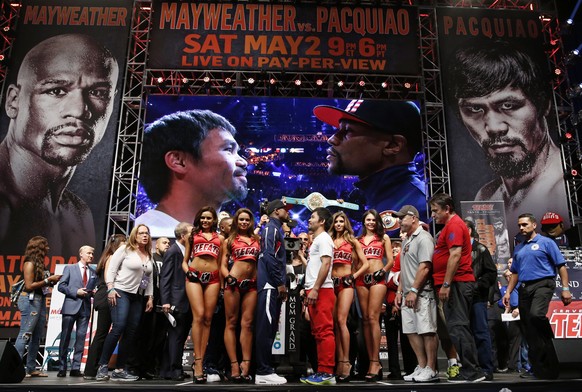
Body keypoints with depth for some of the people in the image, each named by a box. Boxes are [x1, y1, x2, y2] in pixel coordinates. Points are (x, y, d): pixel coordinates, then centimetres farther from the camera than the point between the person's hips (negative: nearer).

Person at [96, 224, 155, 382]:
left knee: (131, 333, 1)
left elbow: (150, 278, 16)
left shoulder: (149, 256, 13)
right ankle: (102, 366, -10)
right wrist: (110, 289, -16)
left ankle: (119, 369, 8)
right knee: (118, 327, -20)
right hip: (120, 292, -6)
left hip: (137, 297, 6)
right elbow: (111, 269, -6)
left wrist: (150, 297, 10)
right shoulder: (125, 249, -3)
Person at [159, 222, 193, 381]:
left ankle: (166, 370, 21)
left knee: (179, 336, 12)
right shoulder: (172, 252, -8)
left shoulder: (187, 252, 13)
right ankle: (175, 370, 7)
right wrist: (165, 302, -18)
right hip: (177, 302, -8)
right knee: (176, 336, -2)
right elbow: (165, 278, -11)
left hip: (187, 302, 8)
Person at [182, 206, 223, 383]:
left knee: (208, 319, -2)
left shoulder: (220, 238, 18)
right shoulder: (192, 235, 17)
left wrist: (223, 283, 7)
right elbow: (185, 261, 17)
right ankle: (198, 362, -11)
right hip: (194, 277, -1)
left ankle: (199, 361, 4)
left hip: (213, 278, 2)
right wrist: (187, 272, -4)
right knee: (198, 316, -14)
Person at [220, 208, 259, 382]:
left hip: (252, 284, 2)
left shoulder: (257, 239, 15)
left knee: (247, 324, 1)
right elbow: (223, 265, 5)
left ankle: (245, 365, 2)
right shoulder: (229, 240, 11)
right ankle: (234, 365, 1)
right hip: (234, 282, -2)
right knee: (231, 323, -1)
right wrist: (228, 278, -11)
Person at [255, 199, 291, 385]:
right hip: (269, 285, -10)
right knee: (265, 328, -9)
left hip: (273, 286, 10)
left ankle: (265, 368, 15)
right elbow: (268, 257, -17)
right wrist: (280, 283, -15)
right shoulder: (270, 228, -6)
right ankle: (263, 372, -6)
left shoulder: (277, 230, 23)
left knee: (270, 328, 10)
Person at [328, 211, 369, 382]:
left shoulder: (352, 241, 7)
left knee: (341, 320, -14)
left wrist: (354, 276, -4)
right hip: (331, 283, 3)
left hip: (345, 283, -3)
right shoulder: (329, 241, 13)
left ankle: (345, 362, -9)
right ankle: (340, 361, 7)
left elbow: (365, 264, 6)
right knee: (335, 322, 2)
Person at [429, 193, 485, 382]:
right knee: (458, 327, 11)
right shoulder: (451, 225, 22)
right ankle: (470, 370, 16)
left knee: (457, 327, -9)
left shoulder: (454, 224, -10)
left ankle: (471, 371, -4)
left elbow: (455, 255, -20)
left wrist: (446, 284, -22)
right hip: (457, 283, 10)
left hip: (456, 283, -10)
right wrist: (445, 284, 20)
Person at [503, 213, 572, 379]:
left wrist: (565, 288, -10)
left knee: (536, 314, -32)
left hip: (543, 284, -6)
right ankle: (539, 368, 11)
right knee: (529, 330, 3)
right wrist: (508, 292, 12)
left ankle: (548, 339, -4)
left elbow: (561, 266, -1)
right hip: (524, 288, 6)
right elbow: (515, 272, 21)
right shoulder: (518, 249, 18)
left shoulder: (546, 242, 2)